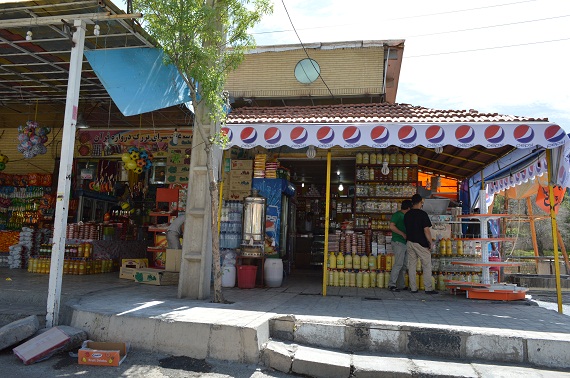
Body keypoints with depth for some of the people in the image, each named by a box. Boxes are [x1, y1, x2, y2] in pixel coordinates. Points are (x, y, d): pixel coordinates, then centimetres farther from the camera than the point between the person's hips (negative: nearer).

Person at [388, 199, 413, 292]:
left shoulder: (406, 216, 19)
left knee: (404, 265, 9)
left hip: (405, 243, 9)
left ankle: (400, 285, 15)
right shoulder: (397, 215, -8)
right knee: (398, 263, -13)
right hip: (398, 242, -9)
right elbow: (392, 226, -18)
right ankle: (392, 284, -8)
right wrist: (403, 234, -18)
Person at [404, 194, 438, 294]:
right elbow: (426, 230, -15)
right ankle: (428, 288, 4)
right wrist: (430, 243, -7)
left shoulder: (407, 215, 6)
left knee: (411, 265, 8)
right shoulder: (423, 214, -12)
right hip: (421, 243, -5)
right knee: (427, 266, 4)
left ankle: (413, 288, 11)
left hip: (410, 243, 5)